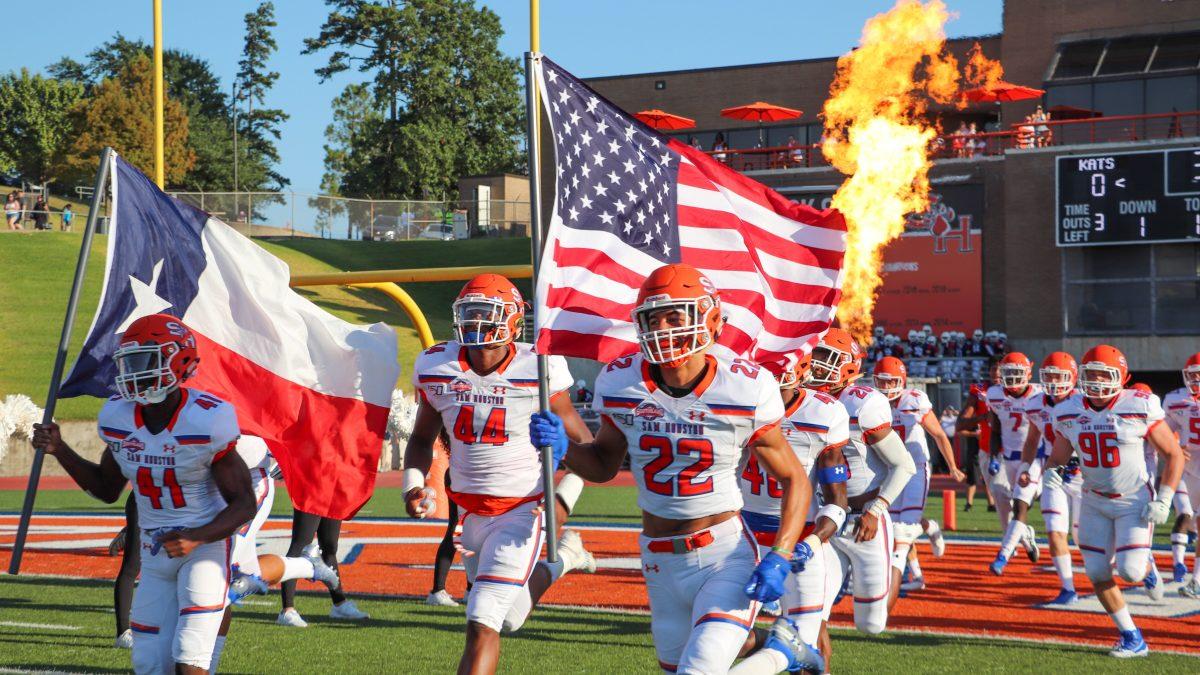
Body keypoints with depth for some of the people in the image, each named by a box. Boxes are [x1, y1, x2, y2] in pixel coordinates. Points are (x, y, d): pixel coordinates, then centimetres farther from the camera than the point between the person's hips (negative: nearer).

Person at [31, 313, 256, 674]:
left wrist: (197, 537, -31)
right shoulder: (119, 418, -5)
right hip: (155, 551, 6)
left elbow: (243, 504, -15)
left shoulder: (206, 421, -22)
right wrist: (60, 451, 0)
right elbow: (107, 489, 12)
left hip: (206, 545, -6)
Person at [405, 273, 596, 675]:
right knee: (510, 618, 22)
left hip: (522, 510, -5)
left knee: (482, 622, -15)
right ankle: (562, 560, 48)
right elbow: (422, 437, 13)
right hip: (471, 513, 5)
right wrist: (413, 485, -4)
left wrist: (564, 500, -16)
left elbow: (582, 441, -3)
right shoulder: (437, 368, -3)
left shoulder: (538, 371, -14)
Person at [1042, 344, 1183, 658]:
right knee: (1098, 574, 1)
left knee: (1130, 571, -15)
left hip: (1134, 501, -4)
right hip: (1095, 502, 4)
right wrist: (1049, 473, -17)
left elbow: (1174, 455, -8)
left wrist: (1163, 501, -15)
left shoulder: (1140, 408, -17)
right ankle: (1132, 638, 16)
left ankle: (1148, 565, 24)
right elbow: (1057, 457, 7)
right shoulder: (1068, 413, -6)